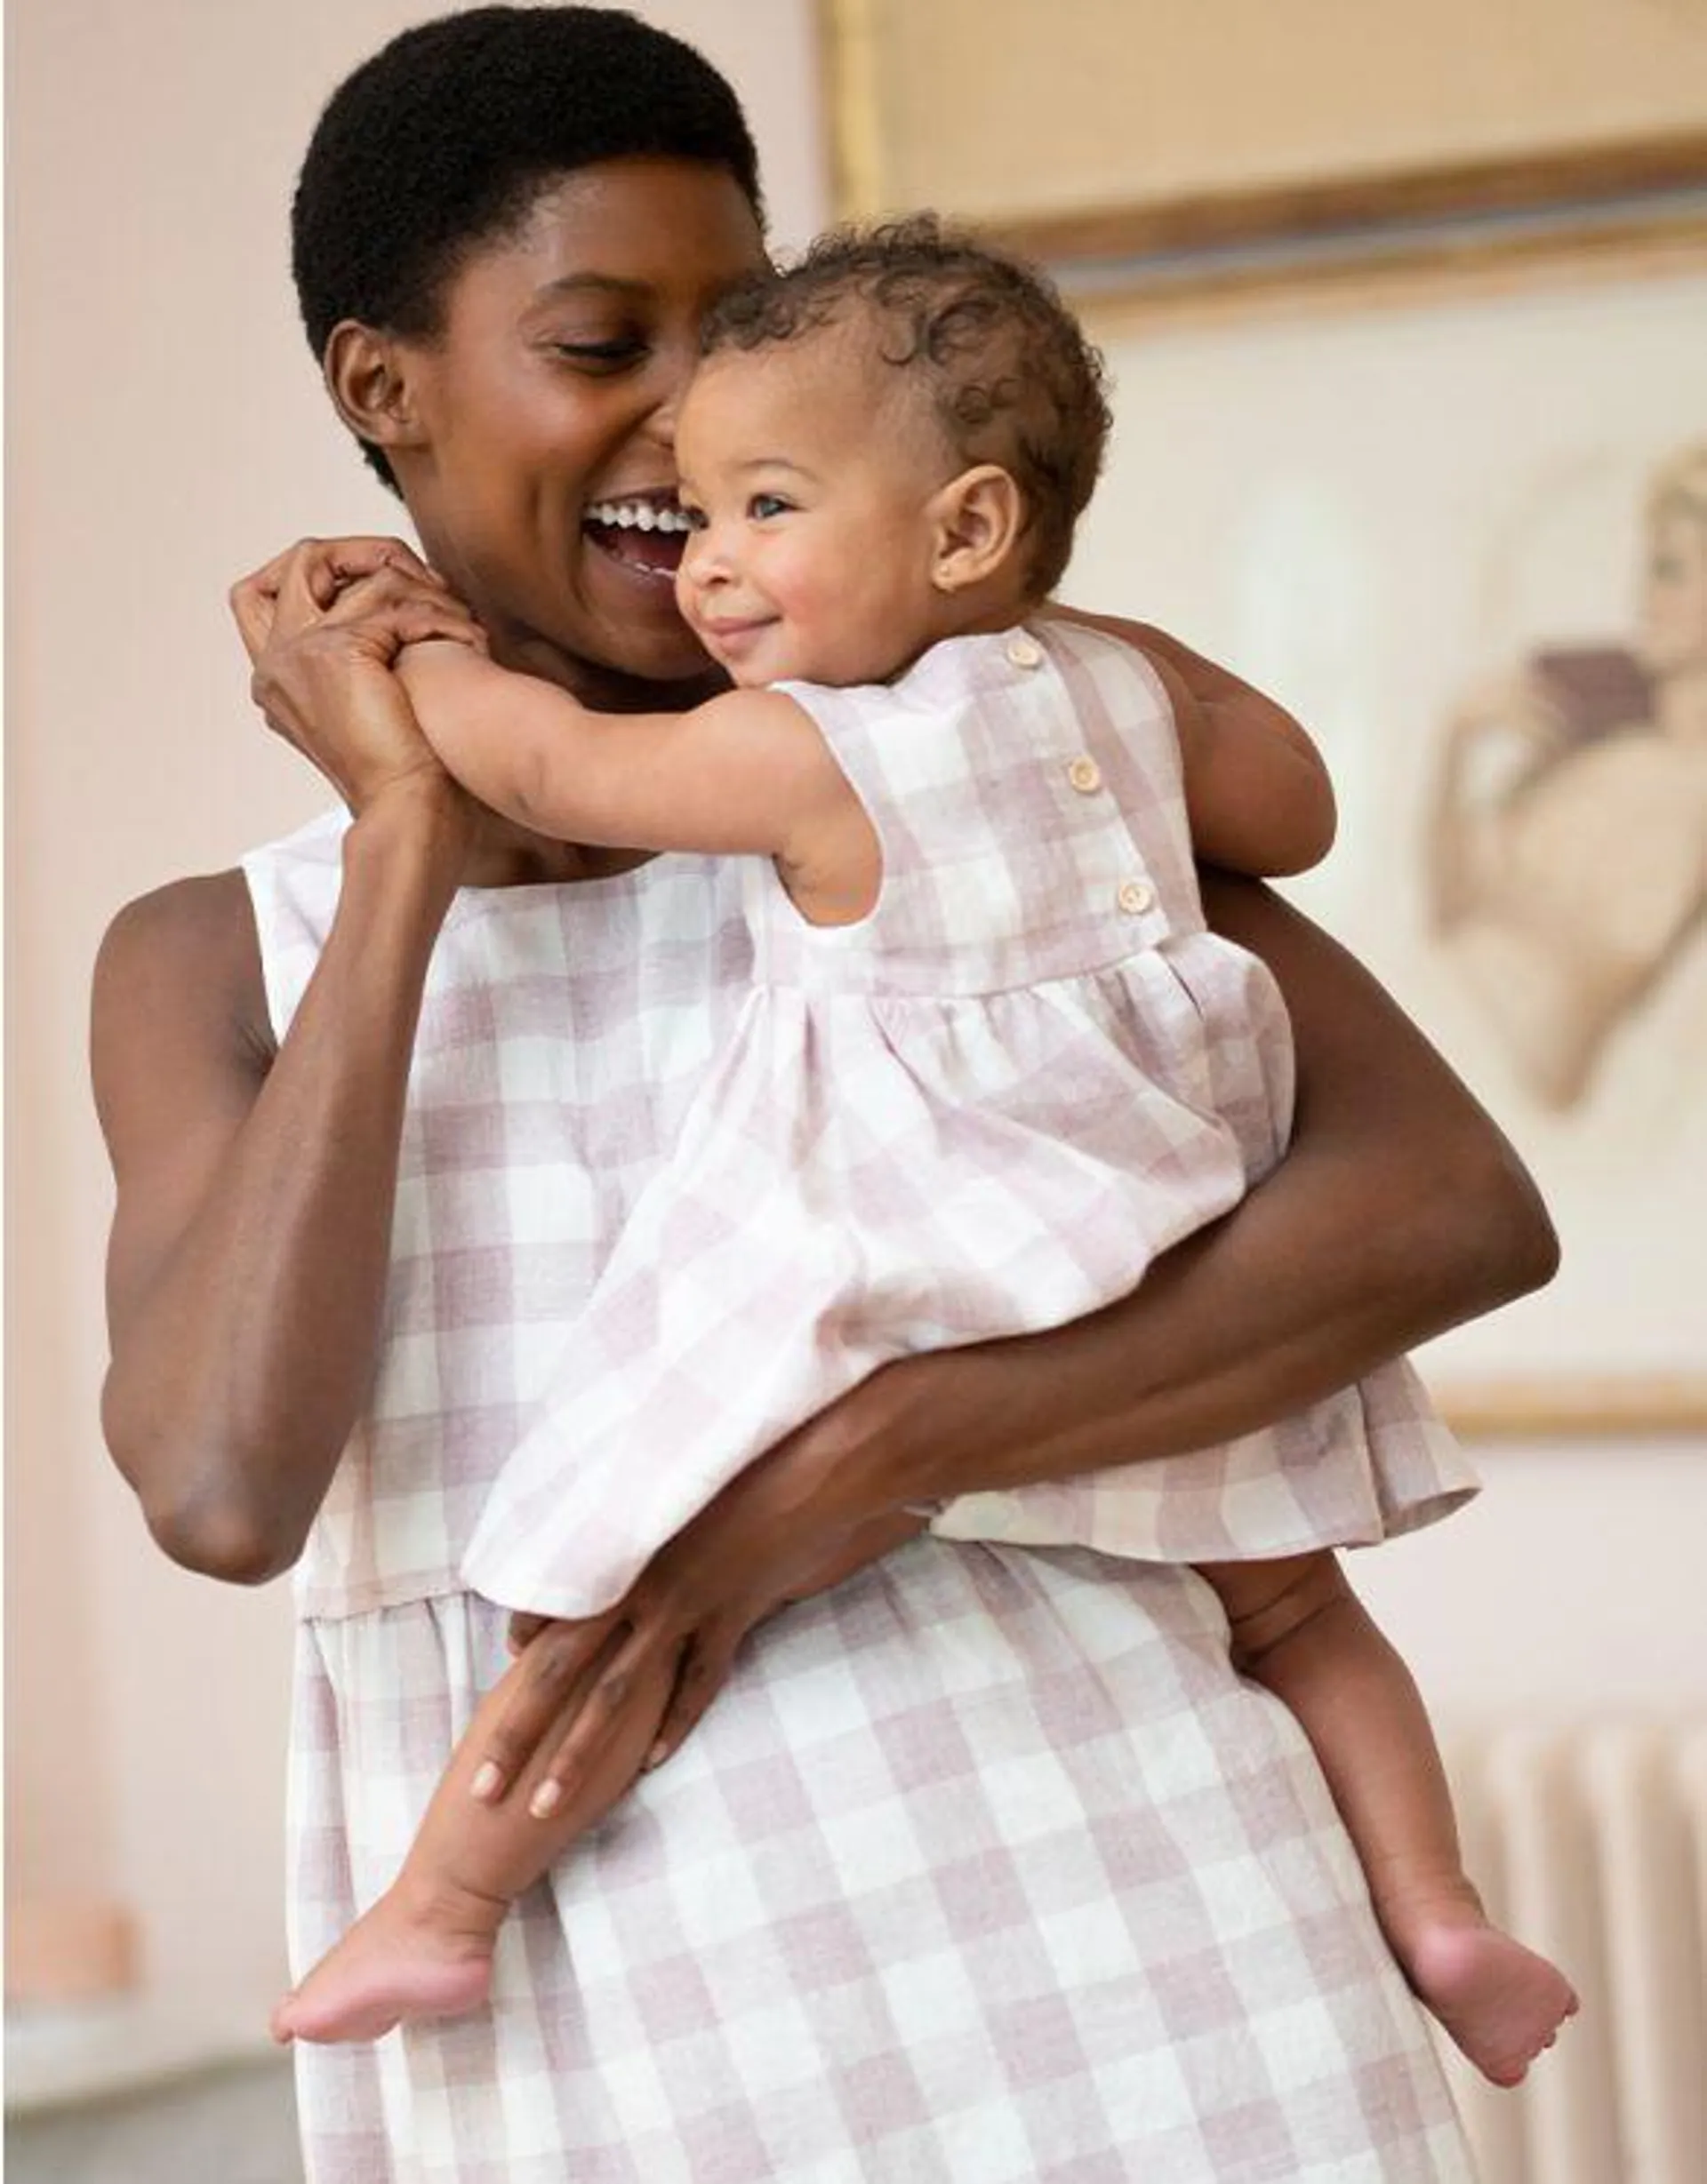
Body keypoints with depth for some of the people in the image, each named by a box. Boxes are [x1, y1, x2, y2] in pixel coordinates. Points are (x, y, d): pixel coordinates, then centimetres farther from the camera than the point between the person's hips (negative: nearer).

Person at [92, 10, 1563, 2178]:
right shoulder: (215, 964, 9)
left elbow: (1460, 1208, -9)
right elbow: (225, 1487, -9)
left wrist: (855, 1465, -17)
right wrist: (419, 842, -5)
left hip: (1068, 1908, -1)